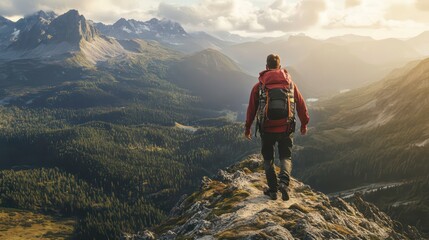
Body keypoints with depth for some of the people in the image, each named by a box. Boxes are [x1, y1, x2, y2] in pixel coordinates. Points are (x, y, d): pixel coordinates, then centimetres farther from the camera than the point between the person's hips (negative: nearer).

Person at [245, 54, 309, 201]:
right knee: (286, 157, 13)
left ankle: (273, 190, 14)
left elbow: (251, 108, -1)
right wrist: (304, 123, 21)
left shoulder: (259, 86, -3)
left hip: (267, 129, -1)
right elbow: (301, 105, 8)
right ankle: (284, 181, -13)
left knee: (268, 159, 15)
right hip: (286, 129, 1)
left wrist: (247, 127, 11)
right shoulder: (290, 84, 2)